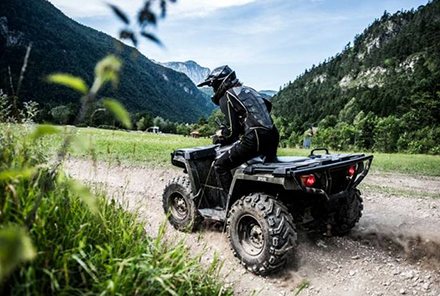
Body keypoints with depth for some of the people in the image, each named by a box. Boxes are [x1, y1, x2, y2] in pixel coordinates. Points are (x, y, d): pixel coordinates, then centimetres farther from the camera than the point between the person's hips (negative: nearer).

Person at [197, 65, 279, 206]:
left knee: (220, 165, 2)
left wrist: (222, 136, 13)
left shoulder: (225, 98, -1)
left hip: (255, 139, -8)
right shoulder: (248, 90, 21)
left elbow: (232, 131, -7)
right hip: (273, 137, 8)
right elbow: (267, 105, 32)